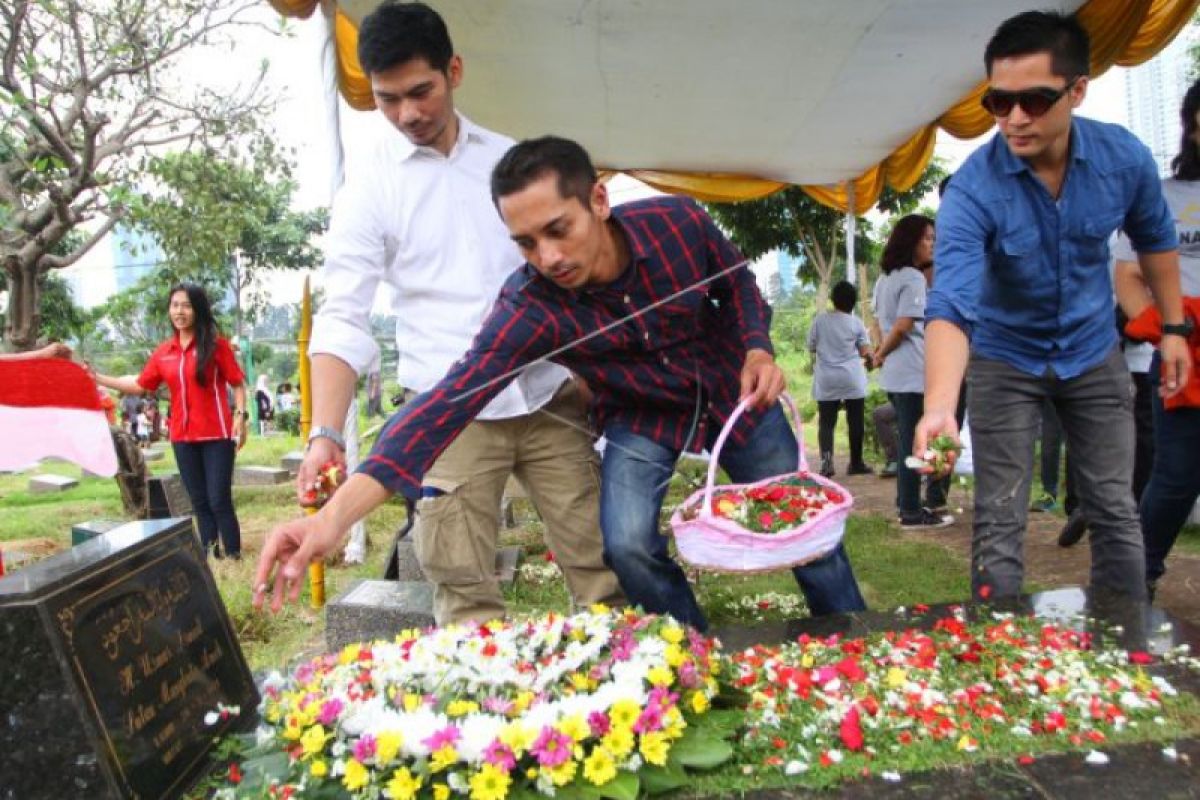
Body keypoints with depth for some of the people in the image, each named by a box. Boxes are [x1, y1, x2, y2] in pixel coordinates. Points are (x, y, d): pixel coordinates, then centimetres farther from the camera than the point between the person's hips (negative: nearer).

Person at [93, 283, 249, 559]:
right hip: (182, 437, 5)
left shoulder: (216, 343, -4)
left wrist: (240, 415, -15)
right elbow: (140, 385, 15)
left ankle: (234, 557, 2)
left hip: (217, 435, -5)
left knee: (220, 501, -6)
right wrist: (97, 378, 12)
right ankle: (210, 557, 17)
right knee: (199, 503, 10)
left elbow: (237, 383, -4)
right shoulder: (163, 352, 8)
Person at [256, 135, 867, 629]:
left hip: (733, 393, 2)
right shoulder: (528, 308, -31)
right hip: (639, 417, -1)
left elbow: (737, 284, -4)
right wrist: (337, 513, -51)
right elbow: (450, 400, -42)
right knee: (628, 546, -20)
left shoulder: (678, 222, -26)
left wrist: (758, 348, -24)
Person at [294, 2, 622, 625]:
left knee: (600, 567, 5)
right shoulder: (368, 192, 0)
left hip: (550, 397, 3)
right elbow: (343, 319, -7)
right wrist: (325, 434, -20)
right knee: (466, 597, -3)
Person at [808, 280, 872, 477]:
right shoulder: (856, 322, -1)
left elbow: (811, 348, 6)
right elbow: (865, 351, -4)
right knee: (855, 421, 8)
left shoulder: (820, 320, 1)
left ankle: (826, 457, -20)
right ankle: (856, 463, 15)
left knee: (826, 422, 2)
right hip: (853, 379, 0)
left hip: (826, 380, 1)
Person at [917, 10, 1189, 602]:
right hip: (1004, 360, -3)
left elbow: (1155, 241, 6)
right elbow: (951, 304, -39)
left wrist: (1173, 328, 9)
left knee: (1115, 513, 9)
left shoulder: (1124, 157, -14)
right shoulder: (972, 189, -27)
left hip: (1093, 353, 3)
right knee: (998, 525, -2)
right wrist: (940, 407, -54)